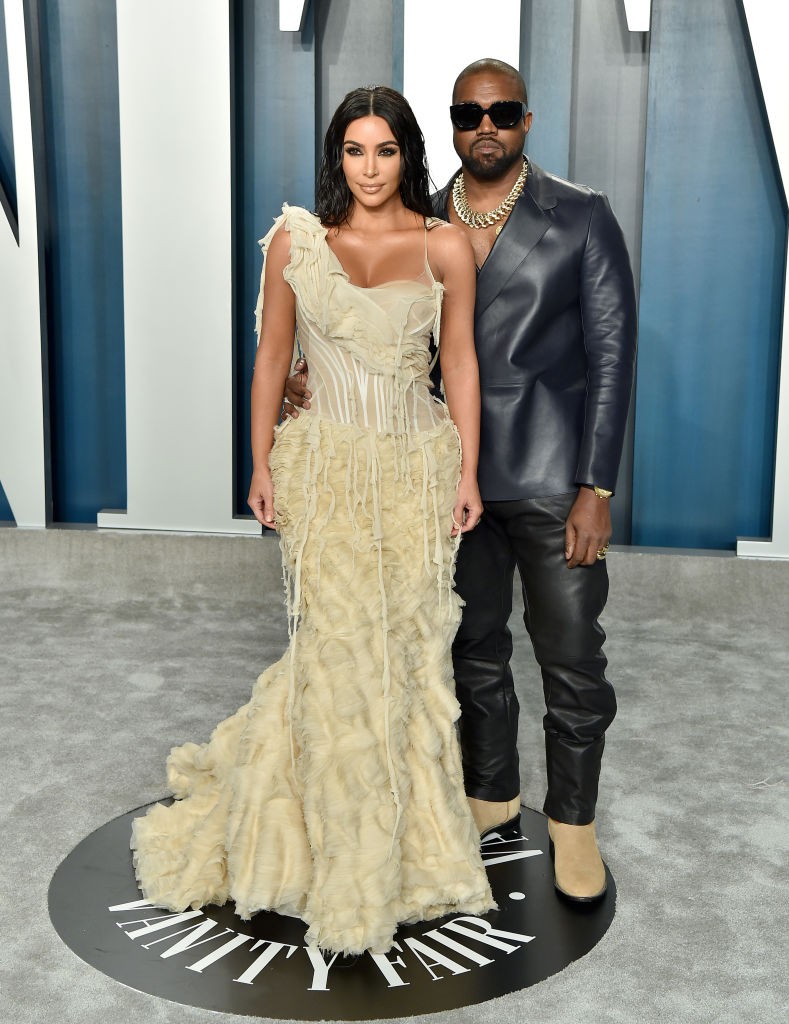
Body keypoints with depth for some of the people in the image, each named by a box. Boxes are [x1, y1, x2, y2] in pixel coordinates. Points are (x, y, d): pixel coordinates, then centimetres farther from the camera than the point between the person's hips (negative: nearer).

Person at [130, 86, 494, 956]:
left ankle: (407, 841, 29)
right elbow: (272, 355, 4)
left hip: (418, 465, 1)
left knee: (410, 647, 7)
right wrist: (260, 464, 1)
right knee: (339, 648, -1)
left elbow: (460, 360, 3)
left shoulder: (446, 247, -1)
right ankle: (344, 860, 19)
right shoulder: (295, 240, -1)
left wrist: (468, 472, 0)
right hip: (325, 466, -1)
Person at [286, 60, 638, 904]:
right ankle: (491, 791, 36)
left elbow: (611, 353, -6)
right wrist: (317, 372, -10)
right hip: (458, 476, 4)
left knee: (571, 657, 3)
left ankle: (572, 818, 23)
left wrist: (596, 490, -12)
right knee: (473, 649, 15)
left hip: (552, 480, -3)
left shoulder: (582, 218, -4)